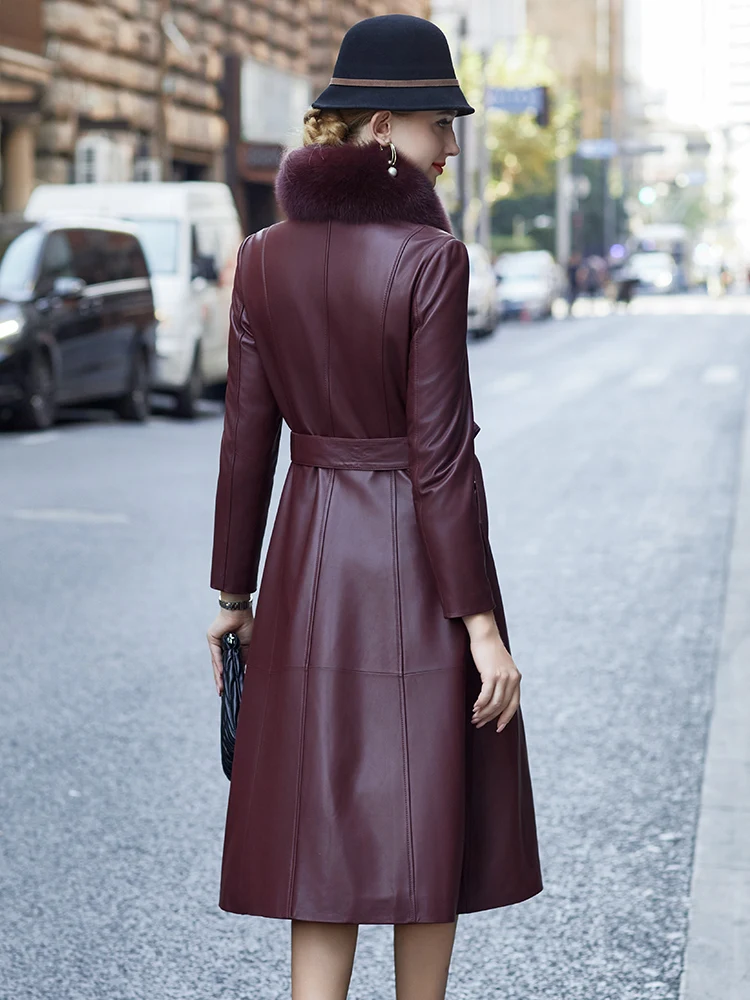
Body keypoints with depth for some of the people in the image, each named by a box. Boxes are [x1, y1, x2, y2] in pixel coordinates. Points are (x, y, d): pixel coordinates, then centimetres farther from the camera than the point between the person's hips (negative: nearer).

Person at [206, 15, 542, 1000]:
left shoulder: (265, 257, 1)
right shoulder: (430, 257, -15)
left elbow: (246, 440, 3)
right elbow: (441, 455, -17)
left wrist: (233, 594, 12)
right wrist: (481, 621, -12)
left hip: (310, 555, 5)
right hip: (421, 558, -4)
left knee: (325, 822, 9)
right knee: (432, 814, 13)